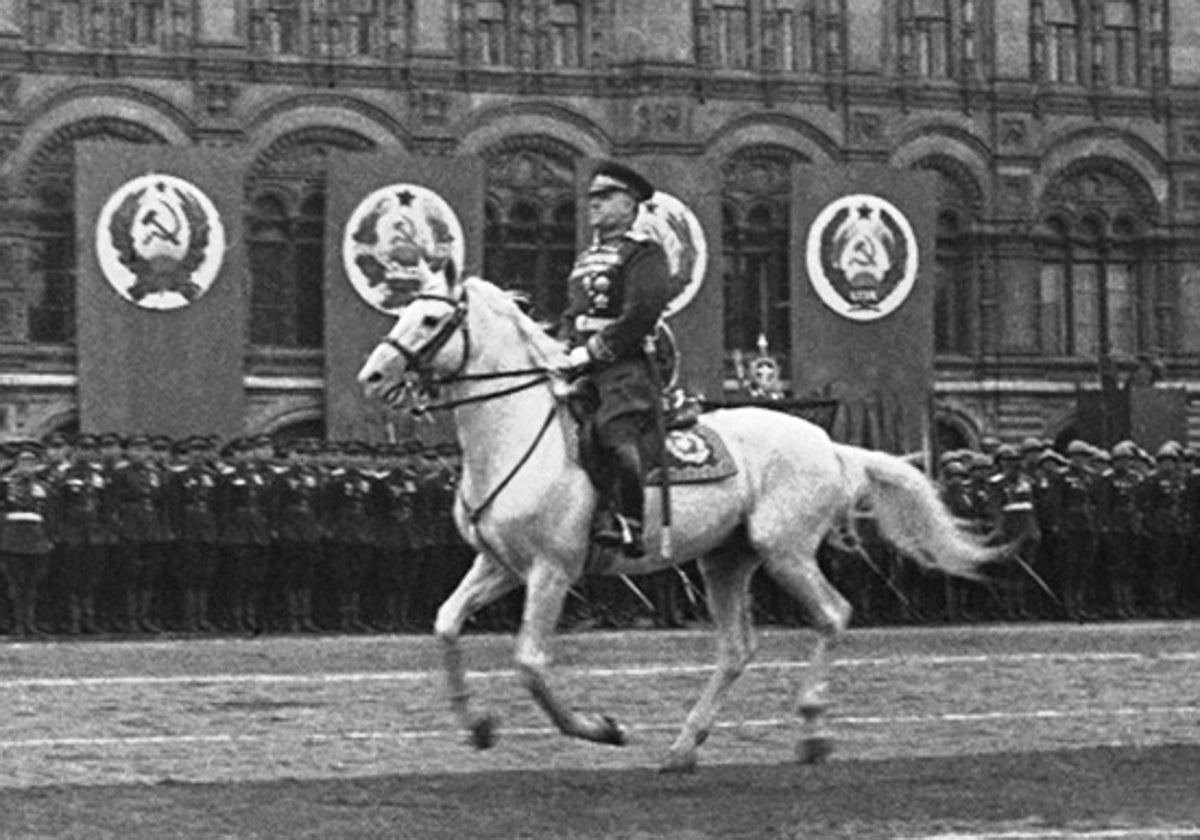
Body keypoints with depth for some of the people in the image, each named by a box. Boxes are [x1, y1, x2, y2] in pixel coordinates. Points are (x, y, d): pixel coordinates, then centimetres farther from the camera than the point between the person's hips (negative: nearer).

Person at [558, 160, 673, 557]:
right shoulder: (586, 259, 26)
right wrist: (568, 352, 7)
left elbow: (641, 315, -13)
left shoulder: (644, 253, 0)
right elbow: (570, 316, 28)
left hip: (626, 365, -8)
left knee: (615, 430, -27)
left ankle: (627, 523, -25)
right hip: (585, 373, 8)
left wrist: (593, 350, -15)